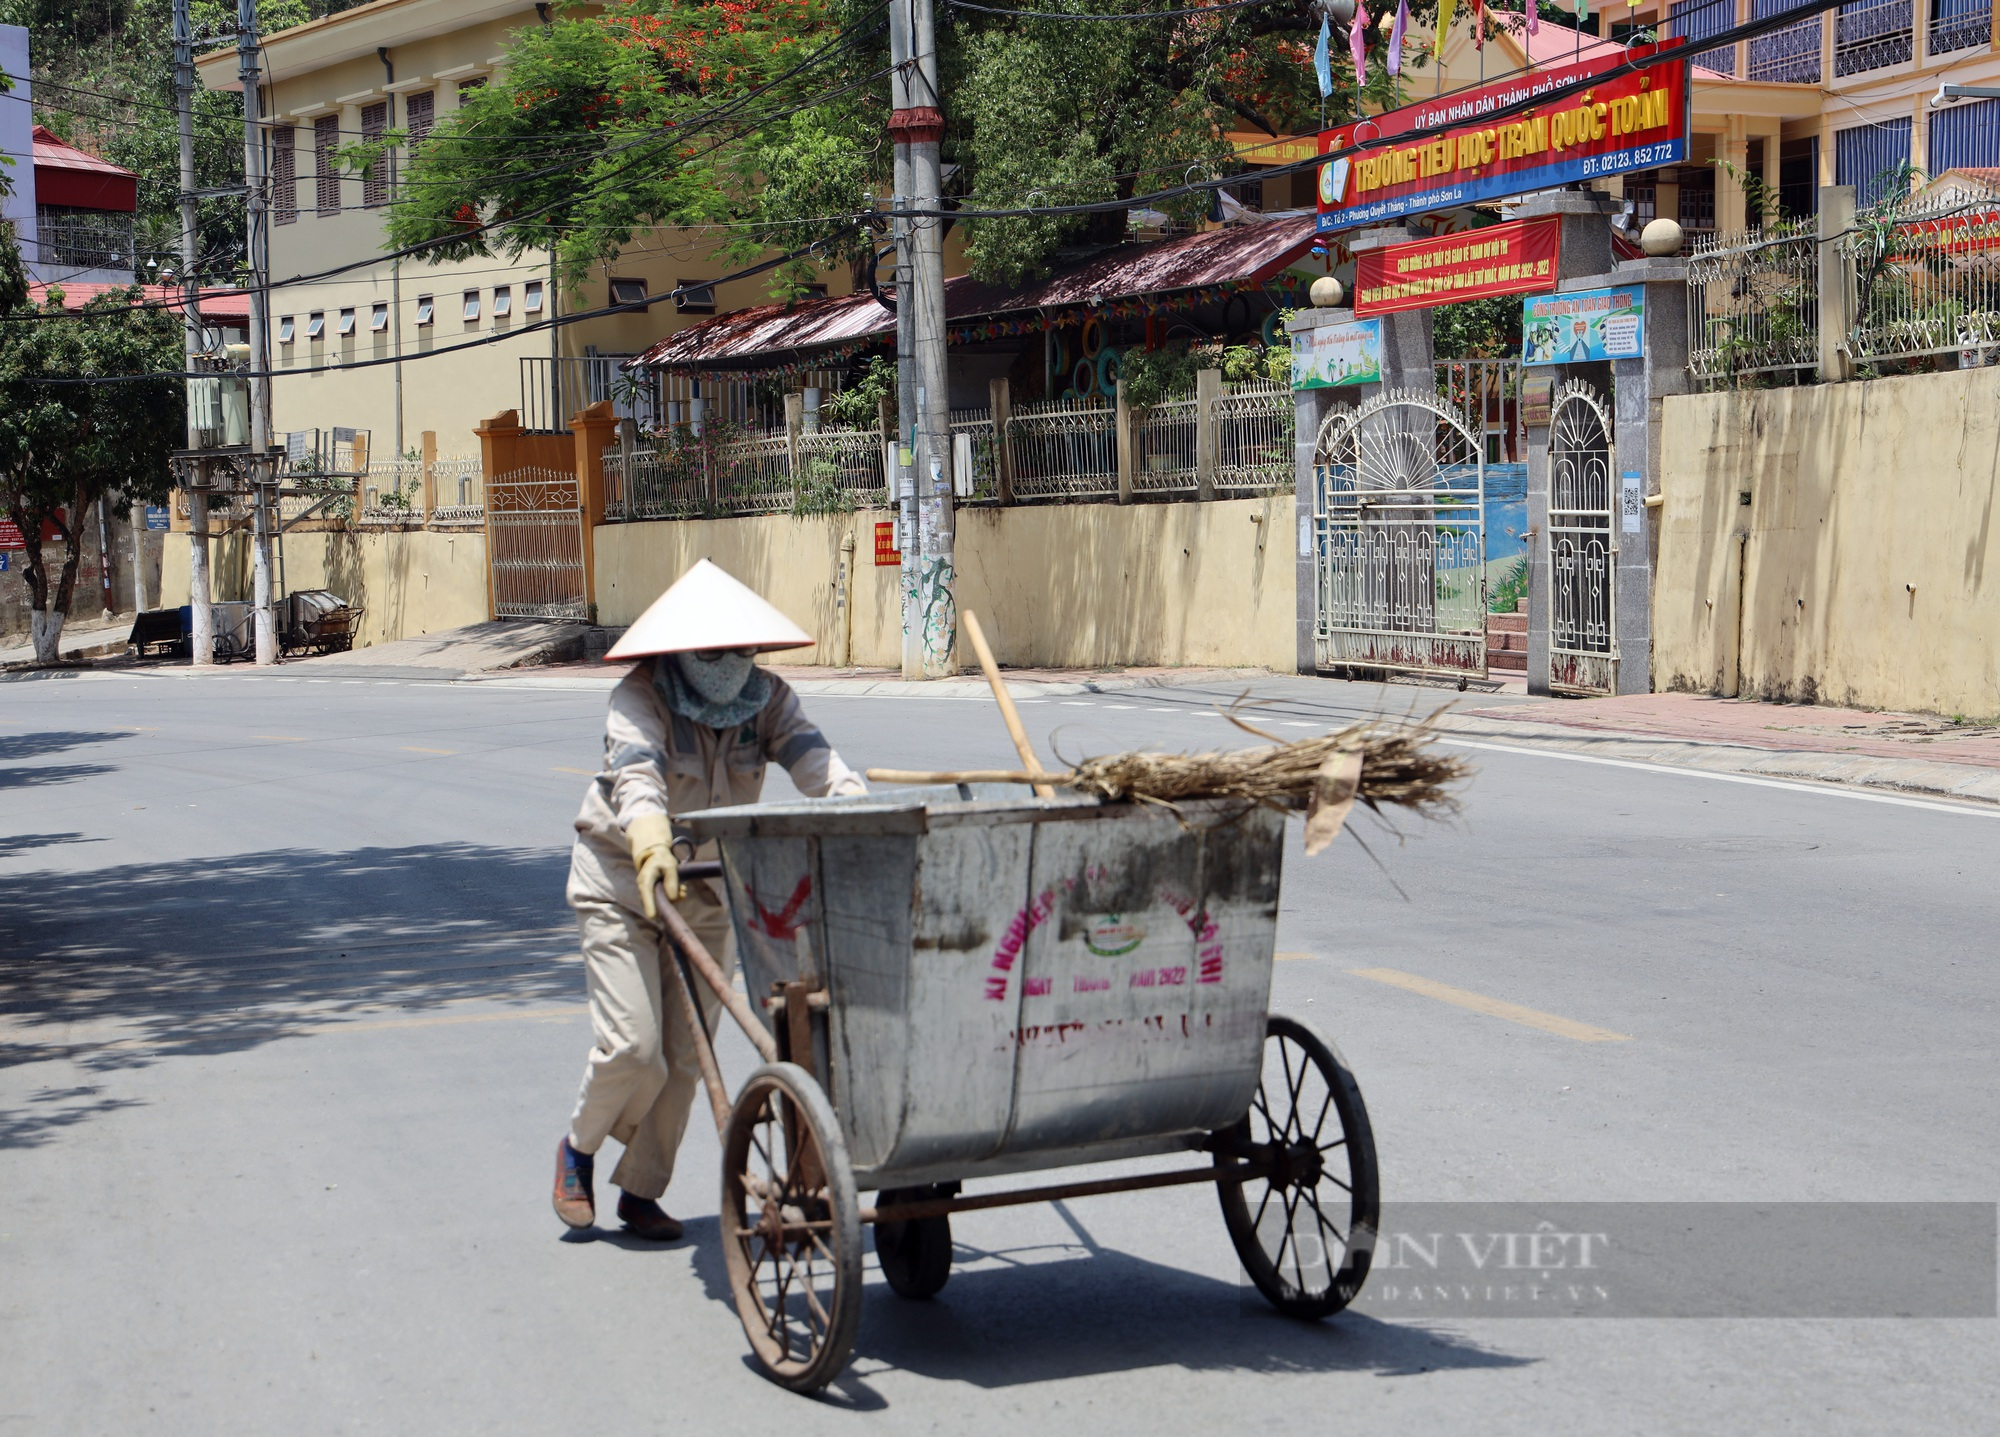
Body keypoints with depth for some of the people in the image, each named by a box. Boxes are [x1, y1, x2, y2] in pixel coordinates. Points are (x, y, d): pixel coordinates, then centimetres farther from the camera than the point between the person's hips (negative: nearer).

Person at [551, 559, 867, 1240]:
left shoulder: (766, 698, -9)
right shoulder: (640, 698, -20)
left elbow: (815, 761, -25)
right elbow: (637, 777, -39)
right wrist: (653, 846, -60)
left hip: (712, 886, 4)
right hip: (622, 883, -4)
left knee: (685, 1057, 4)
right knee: (631, 1046, -12)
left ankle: (642, 1191, 22)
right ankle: (577, 1148, 18)